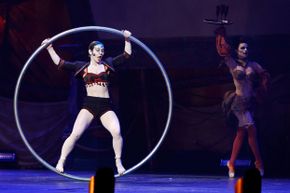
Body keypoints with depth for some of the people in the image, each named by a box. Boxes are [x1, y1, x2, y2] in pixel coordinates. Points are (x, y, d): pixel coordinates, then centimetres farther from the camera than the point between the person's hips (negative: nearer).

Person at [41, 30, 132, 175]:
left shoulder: (107, 64, 12)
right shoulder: (82, 67, 8)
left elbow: (126, 55, 16)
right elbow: (60, 63, 7)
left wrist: (127, 40, 6)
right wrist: (50, 49, 4)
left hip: (106, 106, 1)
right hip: (89, 105, -1)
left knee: (116, 132, -20)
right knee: (75, 134, -13)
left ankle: (118, 163, -4)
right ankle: (61, 162, -3)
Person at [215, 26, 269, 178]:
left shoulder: (253, 65, 7)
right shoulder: (232, 64, -3)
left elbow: (264, 76, 11)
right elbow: (224, 49, -6)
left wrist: (259, 93, 5)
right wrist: (221, 33, -2)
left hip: (250, 102, 5)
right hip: (239, 102, -5)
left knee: (241, 133, 8)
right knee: (252, 131, -13)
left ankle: (231, 163, 16)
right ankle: (259, 162, -3)